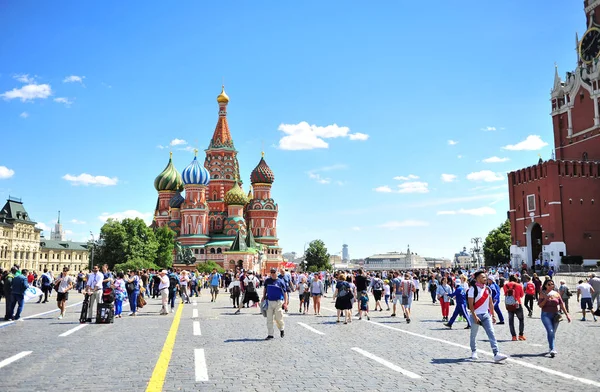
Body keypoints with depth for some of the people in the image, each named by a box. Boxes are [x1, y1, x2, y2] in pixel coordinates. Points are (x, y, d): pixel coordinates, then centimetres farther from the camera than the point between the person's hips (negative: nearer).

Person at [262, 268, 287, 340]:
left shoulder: (281, 281, -3)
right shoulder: (267, 280, 7)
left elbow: (285, 292, -2)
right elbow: (265, 289, 24)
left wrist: (285, 302, -8)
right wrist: (263, 297, 18)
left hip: (278, 302, -3)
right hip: (269, 301, 3)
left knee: (278, 318, 0)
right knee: (269, 319, 2)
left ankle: (282, 329, 28)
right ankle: (270, 334, 7)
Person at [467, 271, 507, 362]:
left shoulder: (487, 289, 9)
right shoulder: (473, 289, -11)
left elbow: (491, 303, 16)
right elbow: (470, 304, -13)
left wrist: (493, 315, 12)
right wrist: (475, 316, -19)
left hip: (486, 315, 5)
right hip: (476, 315, -5)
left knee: (492, 334, -7)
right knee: (473, 335, 9)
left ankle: (496, 354, -11)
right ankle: (474, 352, 27)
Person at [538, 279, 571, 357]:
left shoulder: (556, 294, 6)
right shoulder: (542, 294, 0)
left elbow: (562, 305, 9)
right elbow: (540, 305, -4)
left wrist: (567, 314, 4)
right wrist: (546, 299, -16)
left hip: (555, 315, 3)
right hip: (546, 315, -3)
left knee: (553, 332, 9)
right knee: (550, 331, -17)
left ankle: (551, 347, 27)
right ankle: (553, 350, -19)